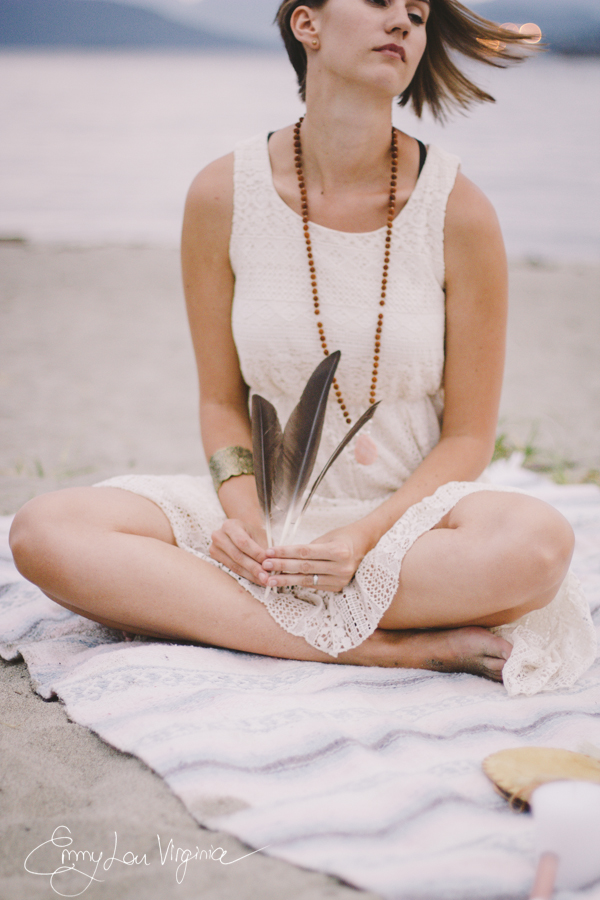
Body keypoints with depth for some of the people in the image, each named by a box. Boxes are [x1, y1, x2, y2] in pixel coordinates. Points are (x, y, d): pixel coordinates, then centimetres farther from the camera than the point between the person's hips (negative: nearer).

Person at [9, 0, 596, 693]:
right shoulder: (223, 195, -4)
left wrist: (365, 537, -20)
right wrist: (246, 518, -15)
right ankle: (393, 647, -24)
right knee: (44, 531, -22)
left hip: (410, 514, -1)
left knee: (538, 541, -34)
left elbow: (468, 435, -4)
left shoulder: (459, 212, -9)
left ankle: (187, 602, -22)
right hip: (269, 512, 2)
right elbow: (221, 398, 4)